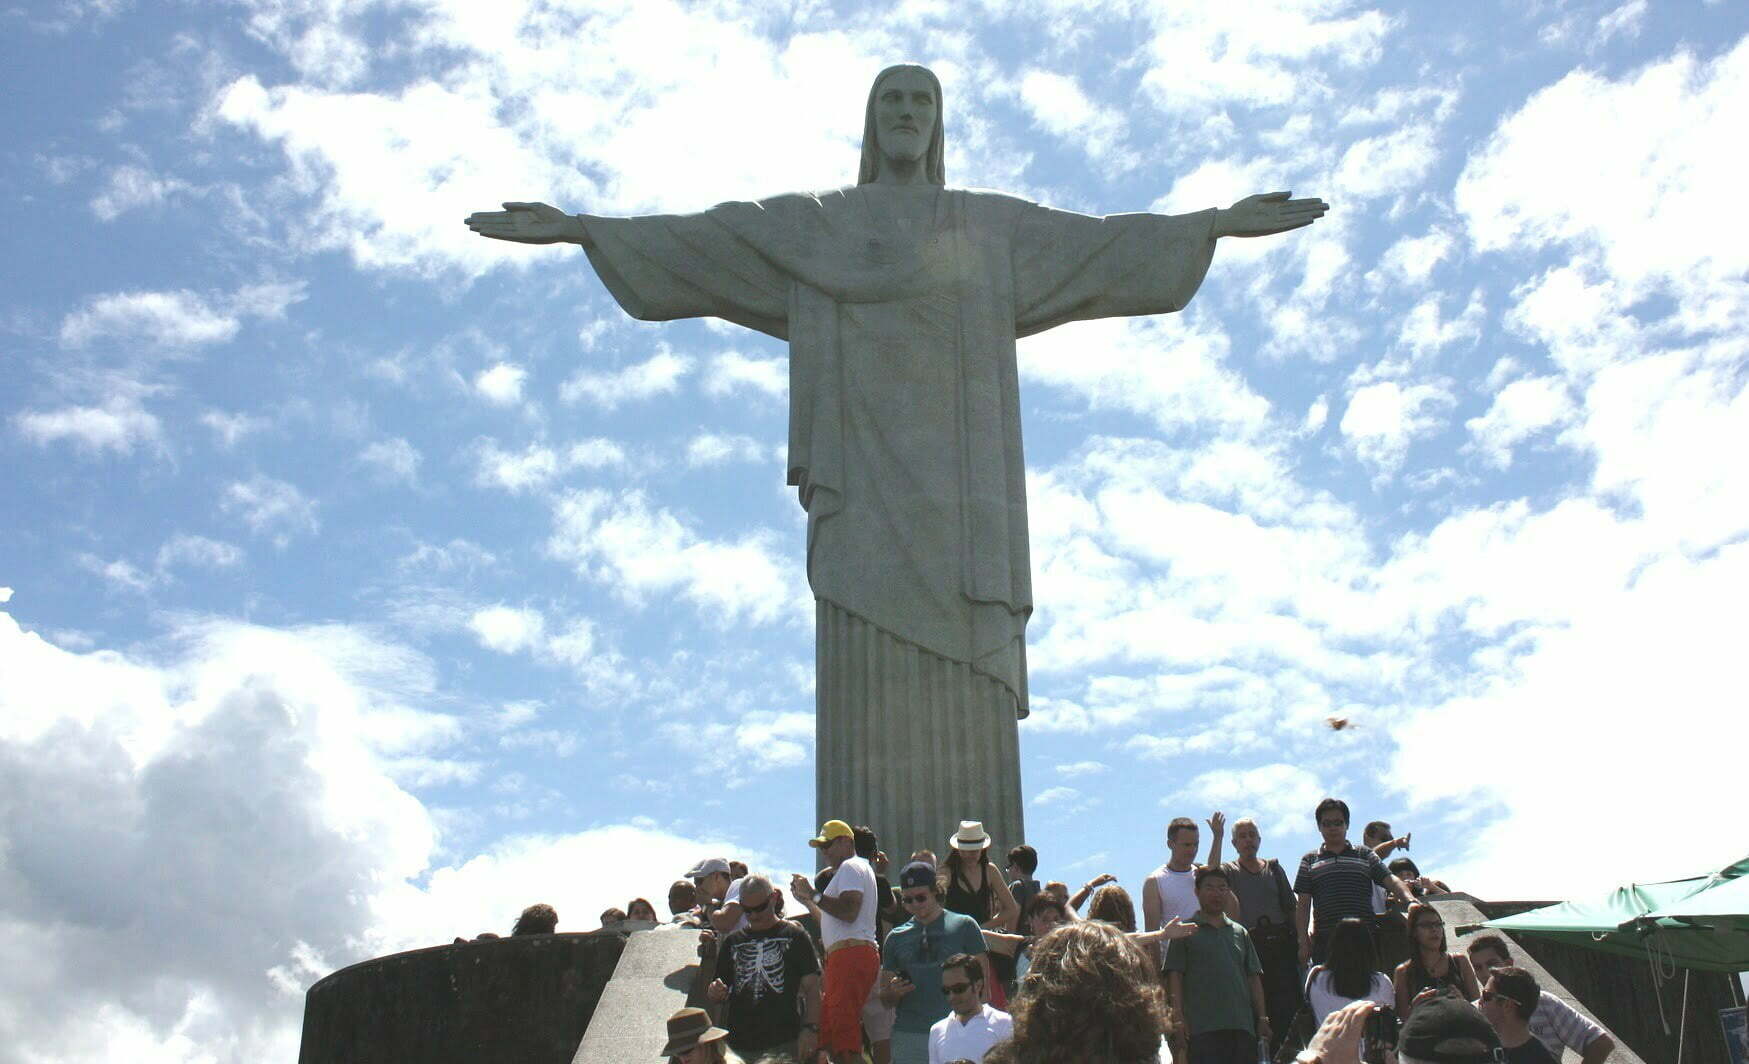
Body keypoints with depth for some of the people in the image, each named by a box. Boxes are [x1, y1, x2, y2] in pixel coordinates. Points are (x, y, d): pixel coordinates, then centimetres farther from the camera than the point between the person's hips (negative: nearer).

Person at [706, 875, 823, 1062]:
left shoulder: (795, 936, 7)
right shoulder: (732, 941, 18)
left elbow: (811, 988, 1)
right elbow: (721, 995, 24)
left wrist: (810, 1028, -14)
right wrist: (713, 992, -1)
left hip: (784, 1043, -4)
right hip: (738, 1045, 4)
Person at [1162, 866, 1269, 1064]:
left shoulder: (1240, 932, 19)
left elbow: (1253, 977, 20)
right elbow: (1174, 978, 0)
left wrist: (1263, 1019, 12)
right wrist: (1179, 1024, -9)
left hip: (1242, 1027, 5)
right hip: (1203, 1029, -5)